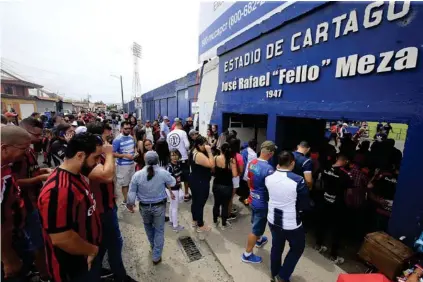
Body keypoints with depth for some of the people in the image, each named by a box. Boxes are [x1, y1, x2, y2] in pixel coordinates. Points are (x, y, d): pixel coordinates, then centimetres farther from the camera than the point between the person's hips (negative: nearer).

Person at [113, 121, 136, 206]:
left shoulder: (132, 138, 3)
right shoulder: (117, 140, -16)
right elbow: (113, 154, -17)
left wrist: (135, 153, 0)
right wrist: (125, 155, -24)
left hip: (132, 163, 6)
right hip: (123, 165, -6)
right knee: (125, 184, 7)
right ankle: (126, 201, 23)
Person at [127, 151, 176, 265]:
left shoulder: (137, 175, -16)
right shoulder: (163, 173, -19)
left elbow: (131, 194, -7)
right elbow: (172, 183, 0)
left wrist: (130, 204, 11)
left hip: (144, 206, 2)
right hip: (159, 206, -2)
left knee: (148, 226, 30)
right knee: (159, 230, 16)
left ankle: (153, 246, 51)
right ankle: (156, 257, 26)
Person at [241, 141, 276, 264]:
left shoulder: (252, 163, -6)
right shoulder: (268, 169, -30)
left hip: (252, 199, 8)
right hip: (262, 203, -8)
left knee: (256, 223, 30)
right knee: (256, 229, 11)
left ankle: (259, 240, 56)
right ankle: (247, 254, 28)